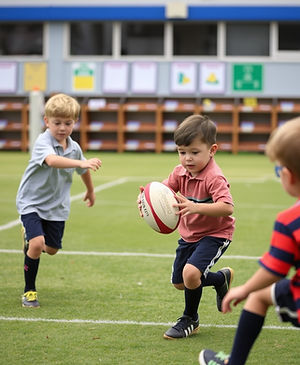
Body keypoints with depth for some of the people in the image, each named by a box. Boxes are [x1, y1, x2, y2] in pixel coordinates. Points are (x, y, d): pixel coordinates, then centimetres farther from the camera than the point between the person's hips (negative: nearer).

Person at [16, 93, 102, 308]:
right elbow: (52, 160, -45)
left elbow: (83, 170, 19)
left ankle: (30, 237, 48)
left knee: (51, 249, 13)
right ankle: (29, 291, -3)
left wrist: (91, 191, 34)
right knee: (36, 244, -22)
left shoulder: (74, 148, -2)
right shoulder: (43, 142, -22)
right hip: (32, 202, -6)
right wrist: (81, 163, -58)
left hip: (57, 206, 6)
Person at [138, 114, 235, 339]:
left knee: (190, 273, -28)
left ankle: (190, 319, -2)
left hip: (215, 234, -8)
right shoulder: (181, 172, -4)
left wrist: (195, 207, -51)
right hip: (189, 234, 8)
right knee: (179, 283, 15)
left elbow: (227, 207, -39)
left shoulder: (214, 178, -27)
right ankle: (222, 279, 40)